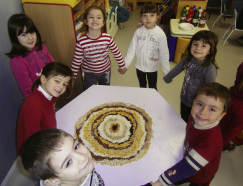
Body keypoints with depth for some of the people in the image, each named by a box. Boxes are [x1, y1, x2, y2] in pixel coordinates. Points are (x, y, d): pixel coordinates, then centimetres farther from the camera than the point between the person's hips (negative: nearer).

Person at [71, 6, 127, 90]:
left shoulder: (107, 38, -19)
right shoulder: (81, 42, -22)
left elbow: (116, 53, -5)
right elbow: (76, 61, -13)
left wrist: (122, 66, 6)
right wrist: (72, 77, -6)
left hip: (105, 71, 2)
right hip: (89, 73, -2)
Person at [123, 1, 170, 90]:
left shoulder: (160, 34, -17)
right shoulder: (138, 32, -11)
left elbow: (164, 55, -12)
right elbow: (131, 50, -5)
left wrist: (167, 73, -9)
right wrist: (124, 65, -7)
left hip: (152, 68, -2)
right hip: (139, 66, 2)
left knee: (152, 88, 17)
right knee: (142, 87, 24)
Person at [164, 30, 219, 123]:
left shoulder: (210, 69, -30)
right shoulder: (188, 59, -12)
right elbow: (177, 69, 8)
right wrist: (167, 78, 25)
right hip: (184, 100, 6)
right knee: (183, 122, 28)